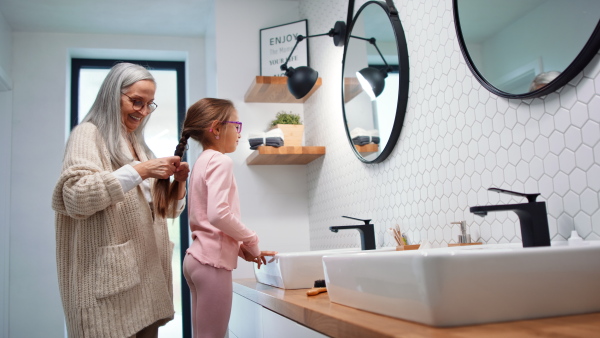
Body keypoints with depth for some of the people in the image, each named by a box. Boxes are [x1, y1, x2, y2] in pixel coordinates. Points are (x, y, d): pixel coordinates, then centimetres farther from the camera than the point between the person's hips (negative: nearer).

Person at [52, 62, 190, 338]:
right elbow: (76, 196, -18)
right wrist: (139, 171, -20)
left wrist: (177, 182, 2)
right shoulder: (89, 134, -1)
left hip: (147, 271, 7)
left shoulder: (138, 144, 19)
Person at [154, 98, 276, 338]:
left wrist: (240, 247, 11)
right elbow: (218, 214, -25)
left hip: (198, 257, 9)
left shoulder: (202, 162, 17)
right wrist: (250, 240, -10)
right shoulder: (220, 161, -11)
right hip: (213, 261, -9)